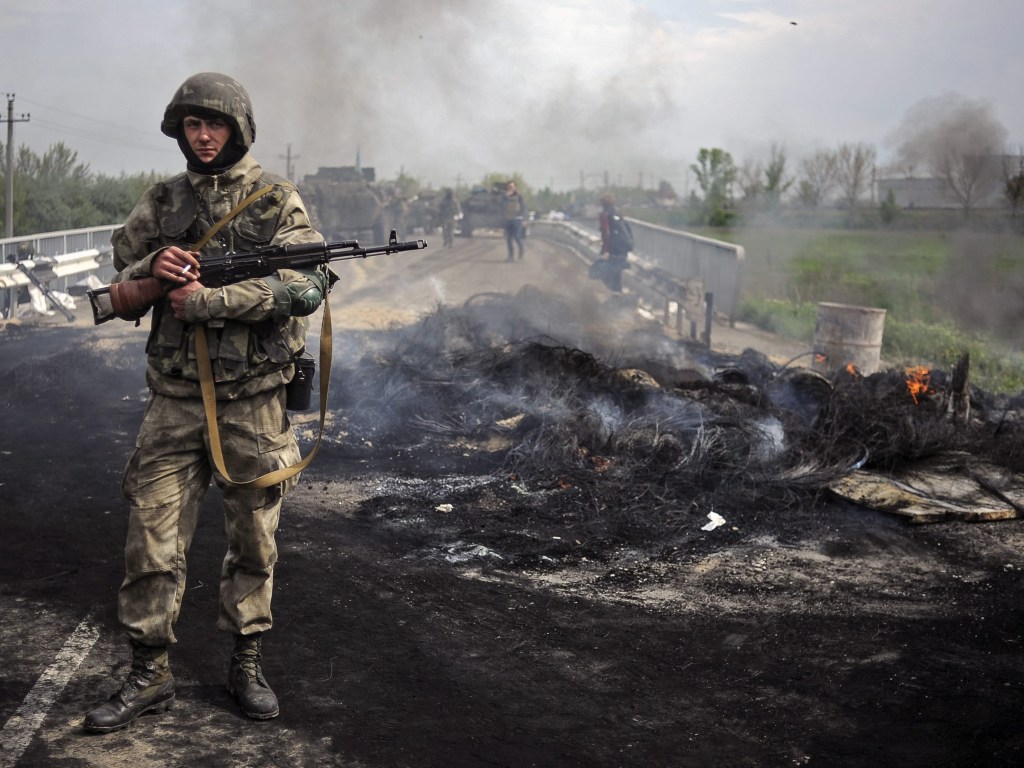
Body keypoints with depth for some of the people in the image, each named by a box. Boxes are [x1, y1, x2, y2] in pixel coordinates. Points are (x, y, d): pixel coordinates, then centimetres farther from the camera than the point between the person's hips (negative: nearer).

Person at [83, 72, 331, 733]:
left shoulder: (276, 200, -2)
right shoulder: (162, 202, 10)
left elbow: (307, 284, -15)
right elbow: (121, 286, 13)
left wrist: (208, 300, -19)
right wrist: (152, 269, -11)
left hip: (253, 398, -2)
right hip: (176, 395, 3)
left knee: (254, 540, 9)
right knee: (154, 537, 1)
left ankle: (248, 662, 24)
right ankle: (150, 675, 13)